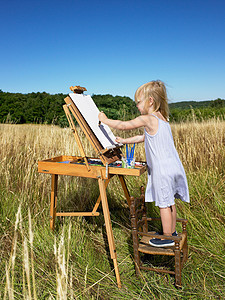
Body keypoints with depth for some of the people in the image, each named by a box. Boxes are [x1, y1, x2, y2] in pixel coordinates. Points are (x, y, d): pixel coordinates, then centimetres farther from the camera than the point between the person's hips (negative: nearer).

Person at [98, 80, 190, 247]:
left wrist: (105, 120, 8)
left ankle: (167, 238, 15)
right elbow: (145, 137, 24)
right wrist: (124, 141, 30)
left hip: (162, 170, -9)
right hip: (174, 166, 9)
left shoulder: (147, 119, -14)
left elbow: (123, 126, -7)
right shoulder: (163, 118, 13)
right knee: (169, 202, 18)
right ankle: (172, 232, 32)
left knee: (164, 203, 3)